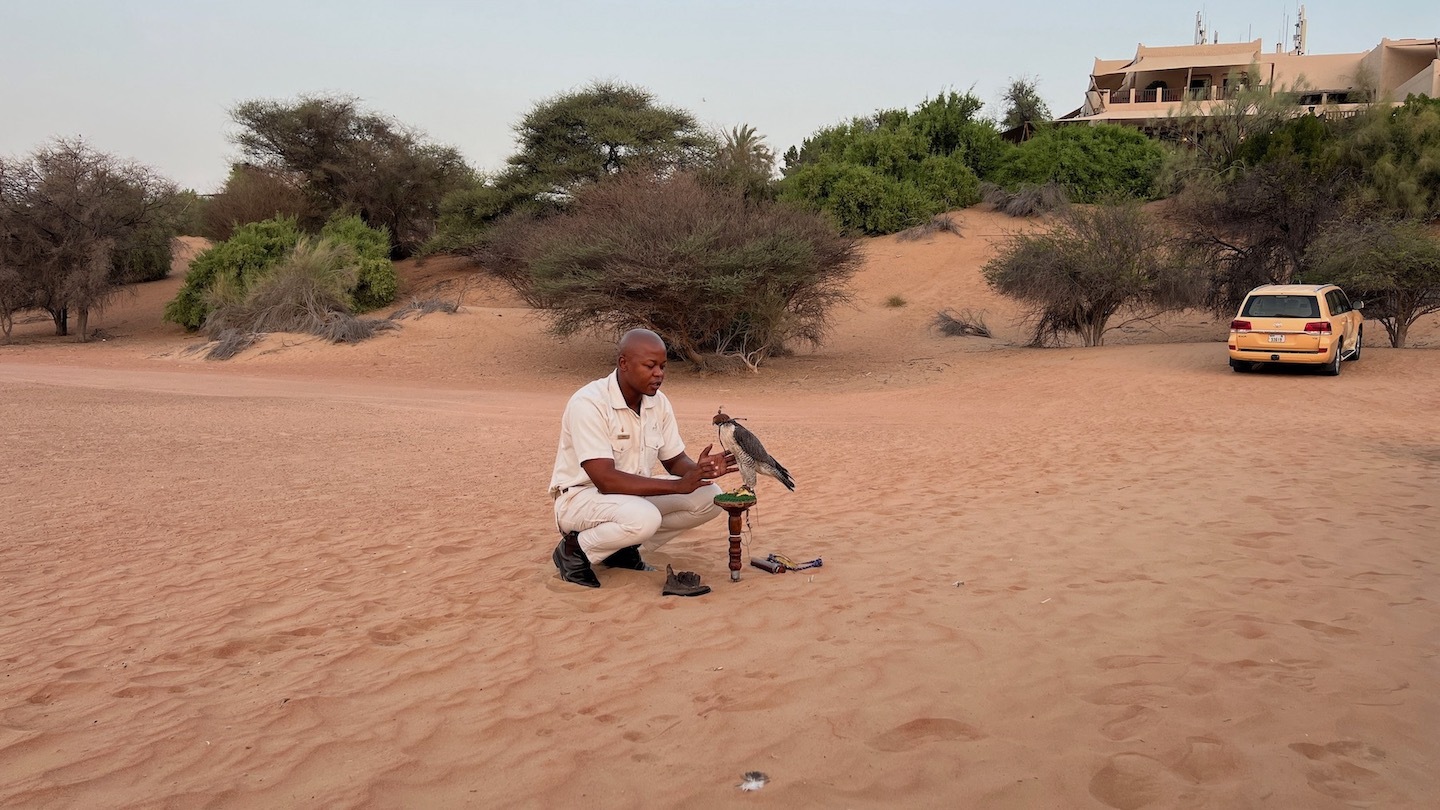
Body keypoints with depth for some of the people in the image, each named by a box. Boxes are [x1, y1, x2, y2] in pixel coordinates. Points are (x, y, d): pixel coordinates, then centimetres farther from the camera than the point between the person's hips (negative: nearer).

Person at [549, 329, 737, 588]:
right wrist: (678, 485, -35)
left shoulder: (658, 402, -2)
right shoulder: (588, 403, -25)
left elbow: (675, 461, 5)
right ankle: (575, 550, -8)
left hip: (635, 493, 8)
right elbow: (605, 480, -31)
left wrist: (699, 471, -20)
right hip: (581, 496, -8)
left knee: (709, 497, -8)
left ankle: (624, 547, 5)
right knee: (643, 518, -37)